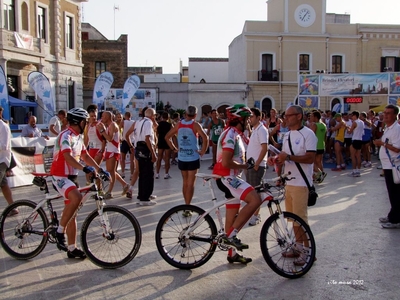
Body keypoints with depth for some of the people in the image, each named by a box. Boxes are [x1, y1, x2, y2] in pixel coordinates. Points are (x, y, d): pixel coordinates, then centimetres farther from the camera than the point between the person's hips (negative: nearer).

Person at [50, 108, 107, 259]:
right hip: (60, 176, -10)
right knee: (77, 198, -33)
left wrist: (100, 169, 7)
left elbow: (85, 156, 17)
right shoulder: (66, 135, -17)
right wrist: (85, 168, -43)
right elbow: (67, 157, -31)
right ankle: (60, 231, -16)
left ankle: (72, 249, 18)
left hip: (71, 177, 10)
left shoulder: (78, 137, 13)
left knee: (72, 213, 10)